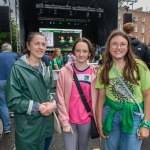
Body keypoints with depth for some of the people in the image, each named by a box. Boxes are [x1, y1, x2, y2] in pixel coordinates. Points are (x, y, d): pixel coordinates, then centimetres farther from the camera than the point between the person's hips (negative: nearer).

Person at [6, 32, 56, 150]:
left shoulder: (47, 68, 7)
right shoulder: (18, 68, -13)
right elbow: (13, 101, -13)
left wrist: (52, 103, -10)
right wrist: (37, 107, -20)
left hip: (47, 124, 6)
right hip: (28, 127, -6)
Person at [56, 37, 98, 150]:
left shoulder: (94, 73, -3)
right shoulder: (65, 71, -7)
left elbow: (95, 98, -1)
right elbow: (60, 98, -6)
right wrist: (65, 121, -8)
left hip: (86, 120, 1)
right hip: (69, 120, -1)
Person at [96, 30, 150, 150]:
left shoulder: (139, 67, -9)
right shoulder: (104, 70, -2)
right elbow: (101, 98, 1)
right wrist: (99, 123, 2)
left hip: (134, 115, -2)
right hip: (111, 114, 2)